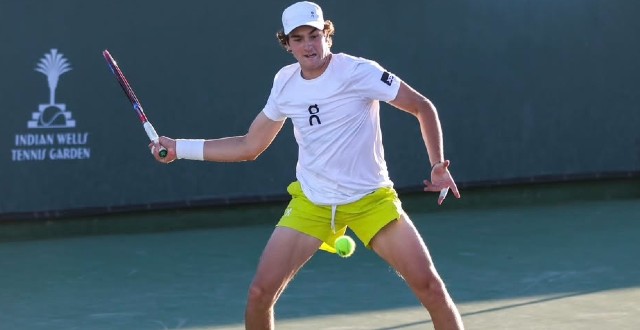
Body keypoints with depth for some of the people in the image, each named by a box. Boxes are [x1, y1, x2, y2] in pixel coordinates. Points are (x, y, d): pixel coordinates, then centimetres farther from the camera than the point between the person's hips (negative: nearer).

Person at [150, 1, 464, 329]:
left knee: (429, 285, -14)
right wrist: (178, 147, 8)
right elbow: (249, 147, 12)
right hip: (310, 201, 4)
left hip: (371, 199, -4)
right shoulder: (285, 82, 2)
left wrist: (438, 165, -18)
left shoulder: (358, 71, -14)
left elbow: (423, 108, -7)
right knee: (260, 292, -7)